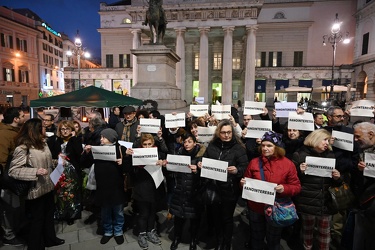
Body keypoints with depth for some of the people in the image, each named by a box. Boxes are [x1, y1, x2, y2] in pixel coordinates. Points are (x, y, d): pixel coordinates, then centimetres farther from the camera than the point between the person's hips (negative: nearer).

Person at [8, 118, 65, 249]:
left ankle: (50, 239, 42)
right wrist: (35, 172, -29)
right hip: (36, 189, -8)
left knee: (49, 214, 22)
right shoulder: (23, 147, -19)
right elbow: (13, 170, -21)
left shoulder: (42, 143, 6)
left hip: (48, 186, 8)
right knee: (37, 219, 11)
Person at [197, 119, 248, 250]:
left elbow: (245, 168, -13)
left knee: (227, 218, 15)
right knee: (216, 216, 20)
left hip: (229, 190, -3)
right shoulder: (212, 145, 1)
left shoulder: (238, 148, -10)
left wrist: (237, 170, -33)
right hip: (213, 188, 4)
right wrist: (201, 164, -10)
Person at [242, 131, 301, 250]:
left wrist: (284, 189, -26)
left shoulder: (288, 164, -9)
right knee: (256, 239, 21)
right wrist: (243, 183, -15)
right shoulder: (254, 162, -3)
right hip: (256, 208, 2)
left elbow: (296, 187, -7)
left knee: (273, 240, 20)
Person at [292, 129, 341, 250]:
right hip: (308, 202, -3)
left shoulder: (330, 155, 7)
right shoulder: (300, 154, -7)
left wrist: (337, 178, -6)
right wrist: (300, 171, -23)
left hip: (326, 202, 4)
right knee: (307, 229, 12)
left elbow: (335, 183, 16)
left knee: (325, 231, 14)